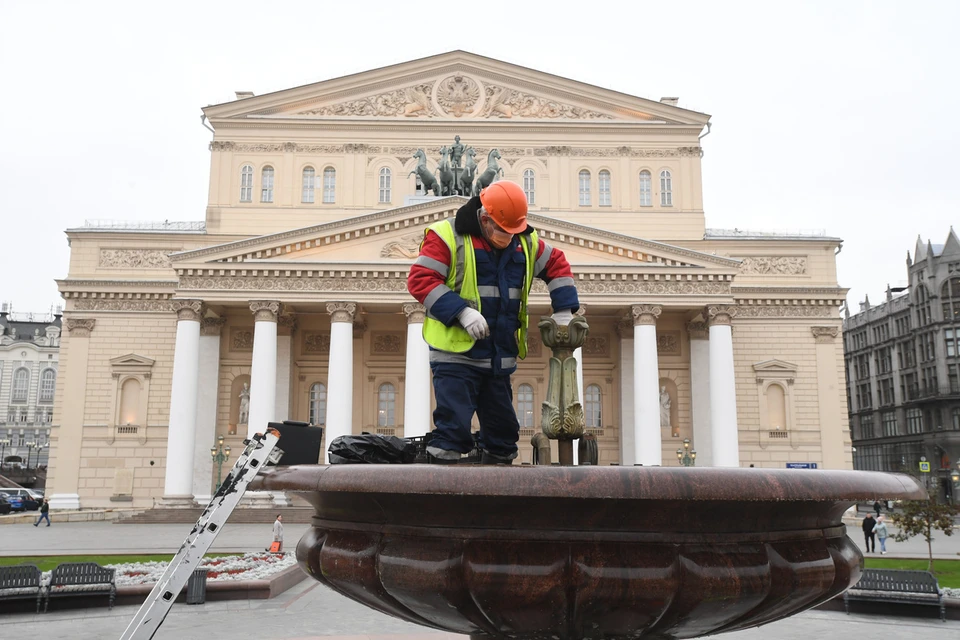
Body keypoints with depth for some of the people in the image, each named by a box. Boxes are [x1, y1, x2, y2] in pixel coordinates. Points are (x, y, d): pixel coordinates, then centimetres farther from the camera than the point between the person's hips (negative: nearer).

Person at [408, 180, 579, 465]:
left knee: (503, 432, 15)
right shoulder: (447, 236, -9)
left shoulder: (525, 242, 9)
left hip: (500, 359, 6)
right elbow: (420, 279, -15)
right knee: (452, 432, -11)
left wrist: (563, 310, 11)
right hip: (456, 354, -6)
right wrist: (461, 311, -24)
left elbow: (557, 264, 21)